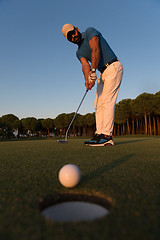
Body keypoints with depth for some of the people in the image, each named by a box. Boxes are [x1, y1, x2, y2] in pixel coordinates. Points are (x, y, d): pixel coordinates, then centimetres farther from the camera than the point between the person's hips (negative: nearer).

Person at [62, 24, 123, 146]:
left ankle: (106, 135, -20)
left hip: (113, 67, -8)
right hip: (103, 73, 8)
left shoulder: (90, 31, -1)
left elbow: (96, 50, -18)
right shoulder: (79, 52, 16)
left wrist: (93, 72, -26)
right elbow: (85, 65, -4)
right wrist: (87, 79, -26)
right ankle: (100, 134, 1)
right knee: (98, 104, 1)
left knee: (107, 101, -18)